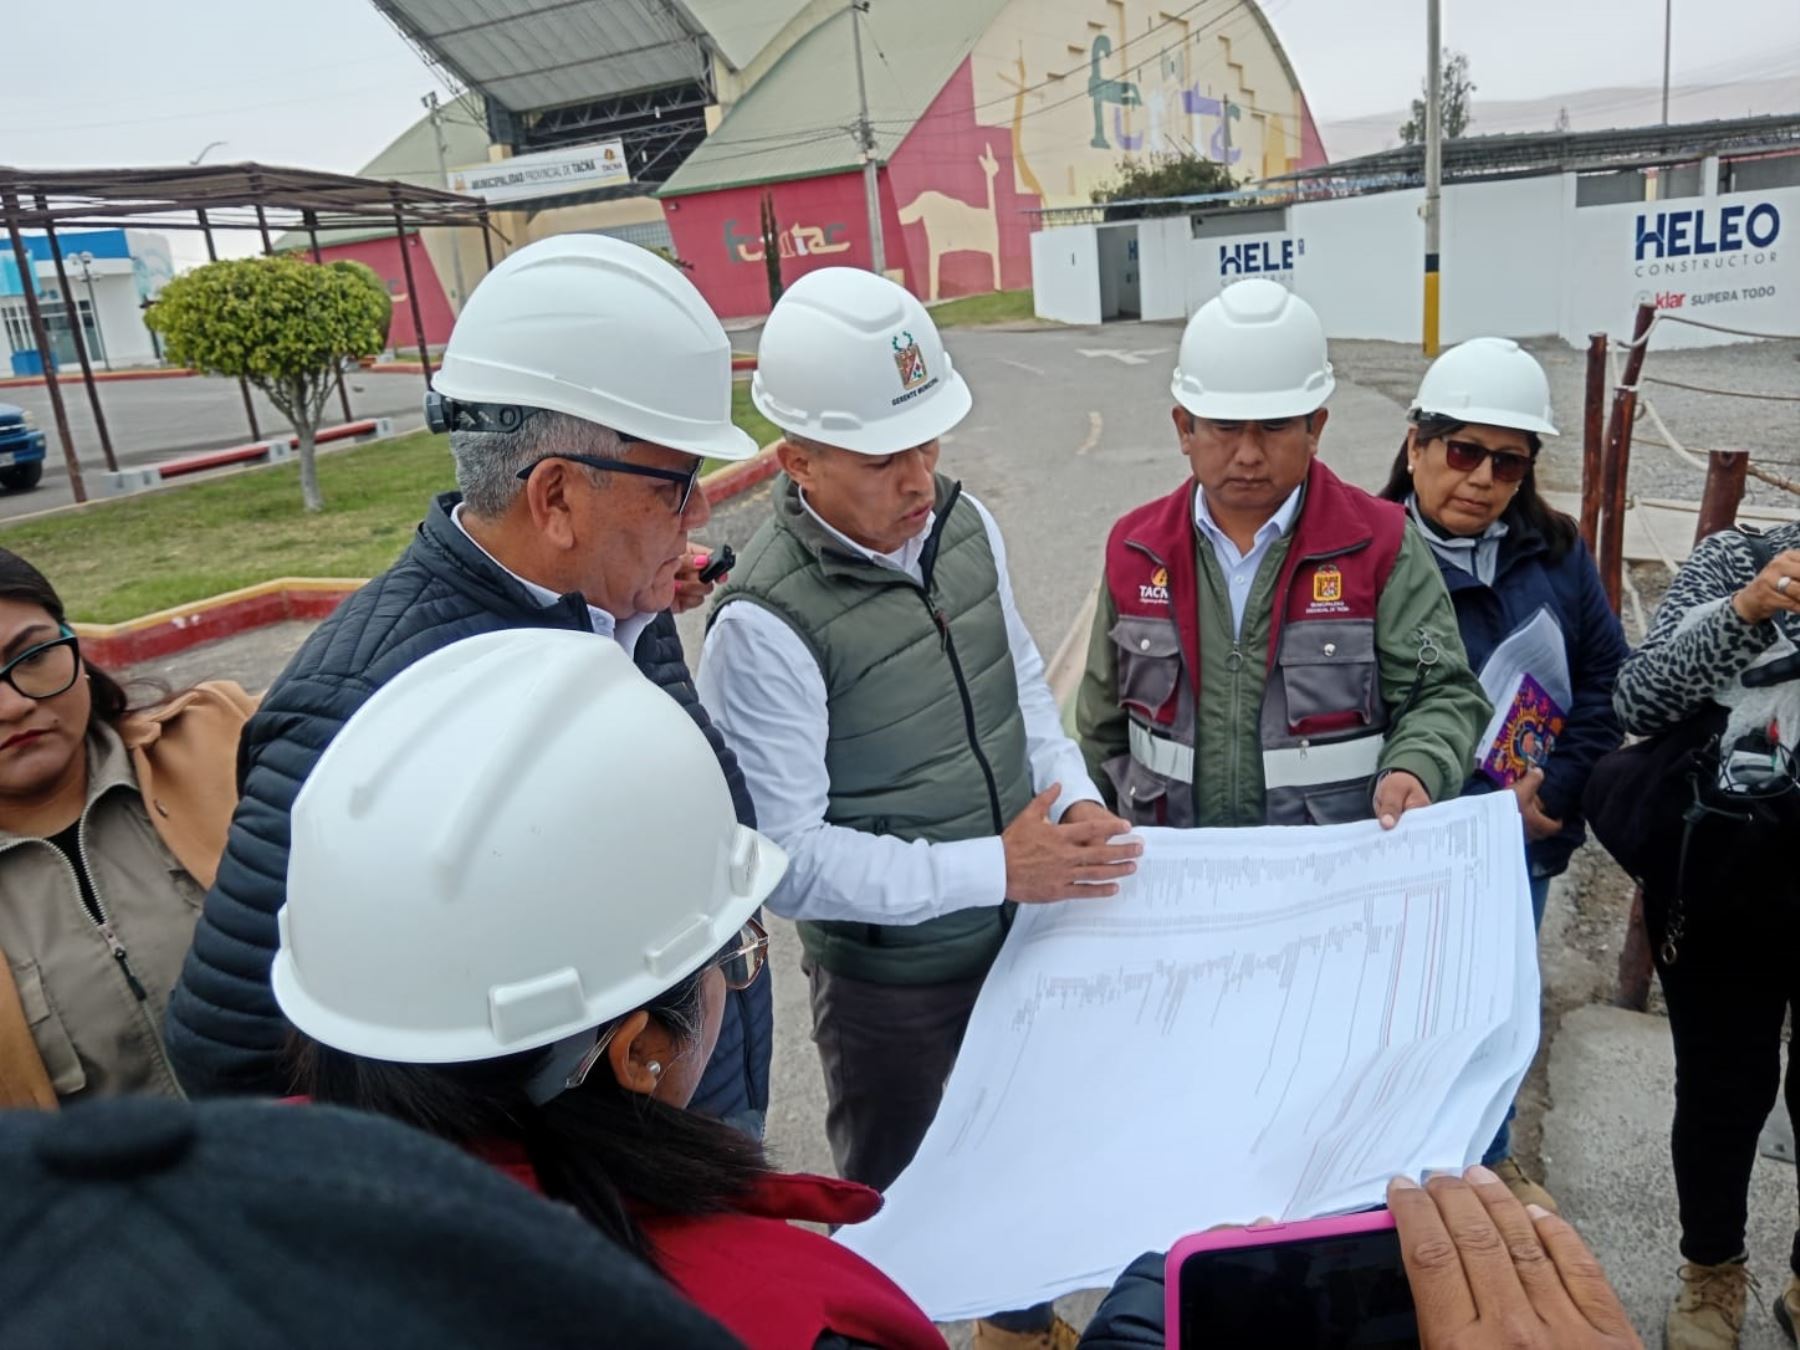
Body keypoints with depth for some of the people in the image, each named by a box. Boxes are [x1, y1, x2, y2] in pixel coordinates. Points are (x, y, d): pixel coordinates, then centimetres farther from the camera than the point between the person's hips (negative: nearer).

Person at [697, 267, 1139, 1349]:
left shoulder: (965, 523, -6)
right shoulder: (766, 624, -27)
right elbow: (791, 859, -24)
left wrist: (1078, 800, -7)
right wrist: (994, 868, -25)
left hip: (1025, 928, 7)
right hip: (894, 983, -6)